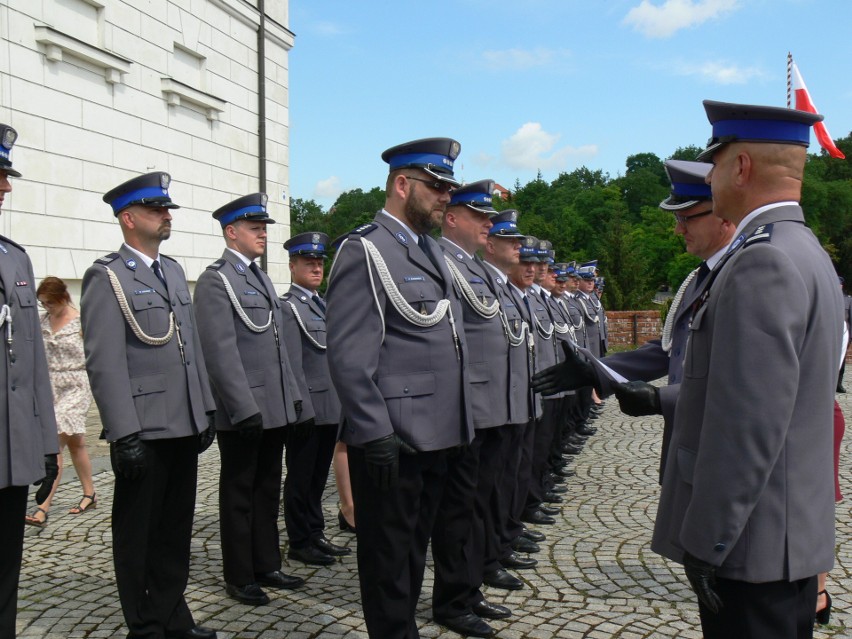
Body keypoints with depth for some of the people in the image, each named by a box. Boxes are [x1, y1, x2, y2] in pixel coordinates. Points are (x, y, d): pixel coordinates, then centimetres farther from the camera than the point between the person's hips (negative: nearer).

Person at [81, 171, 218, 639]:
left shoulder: (174, 270, 14)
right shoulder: (107, 276, -8)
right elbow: (104, 363, -14)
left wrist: (205, 411, 14)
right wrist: (125, 435, -18)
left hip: (184, 426, 7)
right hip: (144, 431, -7)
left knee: (176, 529, 16)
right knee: (138, 533, 7)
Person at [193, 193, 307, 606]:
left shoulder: (261, 277, 15)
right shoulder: (216, 280, -11)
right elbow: (221, 351, -18)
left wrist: (294, 393, 15)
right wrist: (244, 408, -21)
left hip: (276, 408, 8)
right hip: (244, 410, -8)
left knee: (268, 490, 16)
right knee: (239, 494, 6)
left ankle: (266, 566, 28)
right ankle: (239, 577, 19)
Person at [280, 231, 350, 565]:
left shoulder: (324, 305, 16)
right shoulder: (286, 306, -9)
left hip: (331, 407, 8)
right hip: (306, 408, -8)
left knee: (318, 476, 16)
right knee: (301, 478, 4)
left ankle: (315, 534, 27)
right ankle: (299, 543, 14)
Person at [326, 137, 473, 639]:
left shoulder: (432, 250, 15)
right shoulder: (365, 251, -12)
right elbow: (349, 357, -18)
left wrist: (460, 423, 16)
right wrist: (376, 436, -20)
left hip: (436, 435, 9)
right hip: (392, 440, -8)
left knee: (415, 546, 21)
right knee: (389, 555, 6)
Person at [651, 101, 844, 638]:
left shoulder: (762, 261, -21)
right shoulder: (803, 249, 12)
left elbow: (749, 423, -25)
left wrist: (705, 539, -19)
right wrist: (653, 397, 17)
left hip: (751, 542, -10)